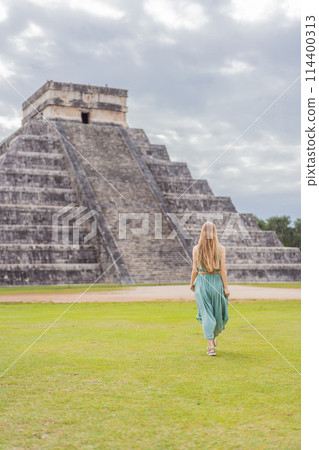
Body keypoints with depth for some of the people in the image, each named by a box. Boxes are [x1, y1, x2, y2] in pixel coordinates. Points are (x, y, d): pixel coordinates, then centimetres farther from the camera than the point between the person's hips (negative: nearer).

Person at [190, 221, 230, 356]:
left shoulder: (196, 248, -2)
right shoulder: (220, 248, -4)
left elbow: (195, 269, -1)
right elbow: (223, 269, -6)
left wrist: (192, 283, 13)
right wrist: (225, 287, -2)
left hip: (202, 282, 0)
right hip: (217, 281, 0)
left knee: (206, 314, 2)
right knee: (218, 312, 20)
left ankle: (211, 346, -5)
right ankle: (213, 337, 39)